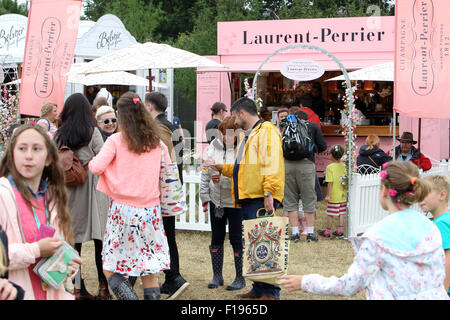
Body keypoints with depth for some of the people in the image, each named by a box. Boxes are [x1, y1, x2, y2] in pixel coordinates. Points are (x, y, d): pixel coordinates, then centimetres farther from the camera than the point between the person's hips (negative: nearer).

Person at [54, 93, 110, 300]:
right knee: (99, 238, 2)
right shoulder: (93, 132, -5)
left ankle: (78, 288, 7)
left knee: (73, 238, 7)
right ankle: (103, 286, 2)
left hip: (68, 192, 3)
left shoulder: (59, 135, 3)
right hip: (92, 189, -3)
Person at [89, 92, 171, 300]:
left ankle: (128, 296, -17)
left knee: (110, 268, 4)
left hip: (123, 209, -4)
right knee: (149, 270, 11)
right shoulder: (156, 143, 5)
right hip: (150, 210, 4)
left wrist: (91, 161, 9)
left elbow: (96, 167, -13)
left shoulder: (116, 140, -6)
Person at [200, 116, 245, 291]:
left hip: (236, 202, -5)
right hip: (216, 200, 5)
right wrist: (205, 196, 7)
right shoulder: (214, 147, 4)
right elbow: (205, 173, 9)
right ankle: (217, 275, 25)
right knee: (216, 237, 13)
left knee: (237, 239, 2)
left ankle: (240, 277, 15)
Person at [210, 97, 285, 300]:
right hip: (248, 200, 10)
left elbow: (272, 165, -17)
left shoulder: (267, 131, -7)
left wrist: (269, 193, -24)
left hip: (261, 200, -10)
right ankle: (259, 289, 18)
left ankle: (271, 292, -6)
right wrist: (222, 168, 28)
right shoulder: (247, 136, 25)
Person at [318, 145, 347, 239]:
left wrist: (328, 195, -12)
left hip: (334, 196, -6)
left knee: (330, 214, 5)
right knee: (341, 213, 12)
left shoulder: (330, 167, -14)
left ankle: (328, 231, 15)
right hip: (343, 195, 6)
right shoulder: (344, 166, 2)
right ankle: (340, 231, 14)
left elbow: (330, 183, -17)